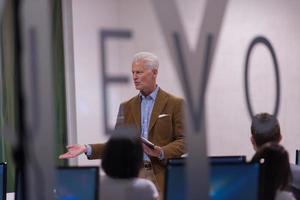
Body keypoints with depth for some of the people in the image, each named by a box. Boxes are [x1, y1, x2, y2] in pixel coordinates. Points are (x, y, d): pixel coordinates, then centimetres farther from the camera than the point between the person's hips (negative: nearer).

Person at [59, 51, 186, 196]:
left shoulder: (175, 104, 1)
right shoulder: (126, 107, 14)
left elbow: (183, 141, -2)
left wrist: (161, 152, -20)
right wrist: (87, 149, -1)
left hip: (162, 177, -3)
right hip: (132, 176, 3)